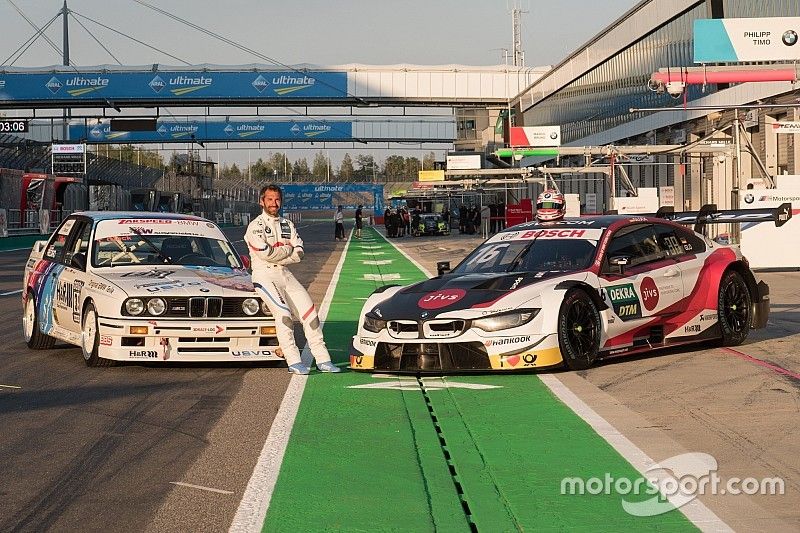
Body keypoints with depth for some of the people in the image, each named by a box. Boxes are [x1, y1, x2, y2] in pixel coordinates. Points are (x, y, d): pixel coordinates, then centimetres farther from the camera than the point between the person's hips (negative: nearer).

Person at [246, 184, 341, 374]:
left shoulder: (287, 224, 13)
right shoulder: (256, 226, -5)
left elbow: (299, 253, 2)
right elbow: (265, 253, -19)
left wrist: (277, 256, -11)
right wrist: (288, 249, -5)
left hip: (285, 274, 6)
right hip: (264, 275, -6)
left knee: (309, 311, -1)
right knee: (283, 312, -23)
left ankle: (322, 360, 3)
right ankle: (293, 362, -20)